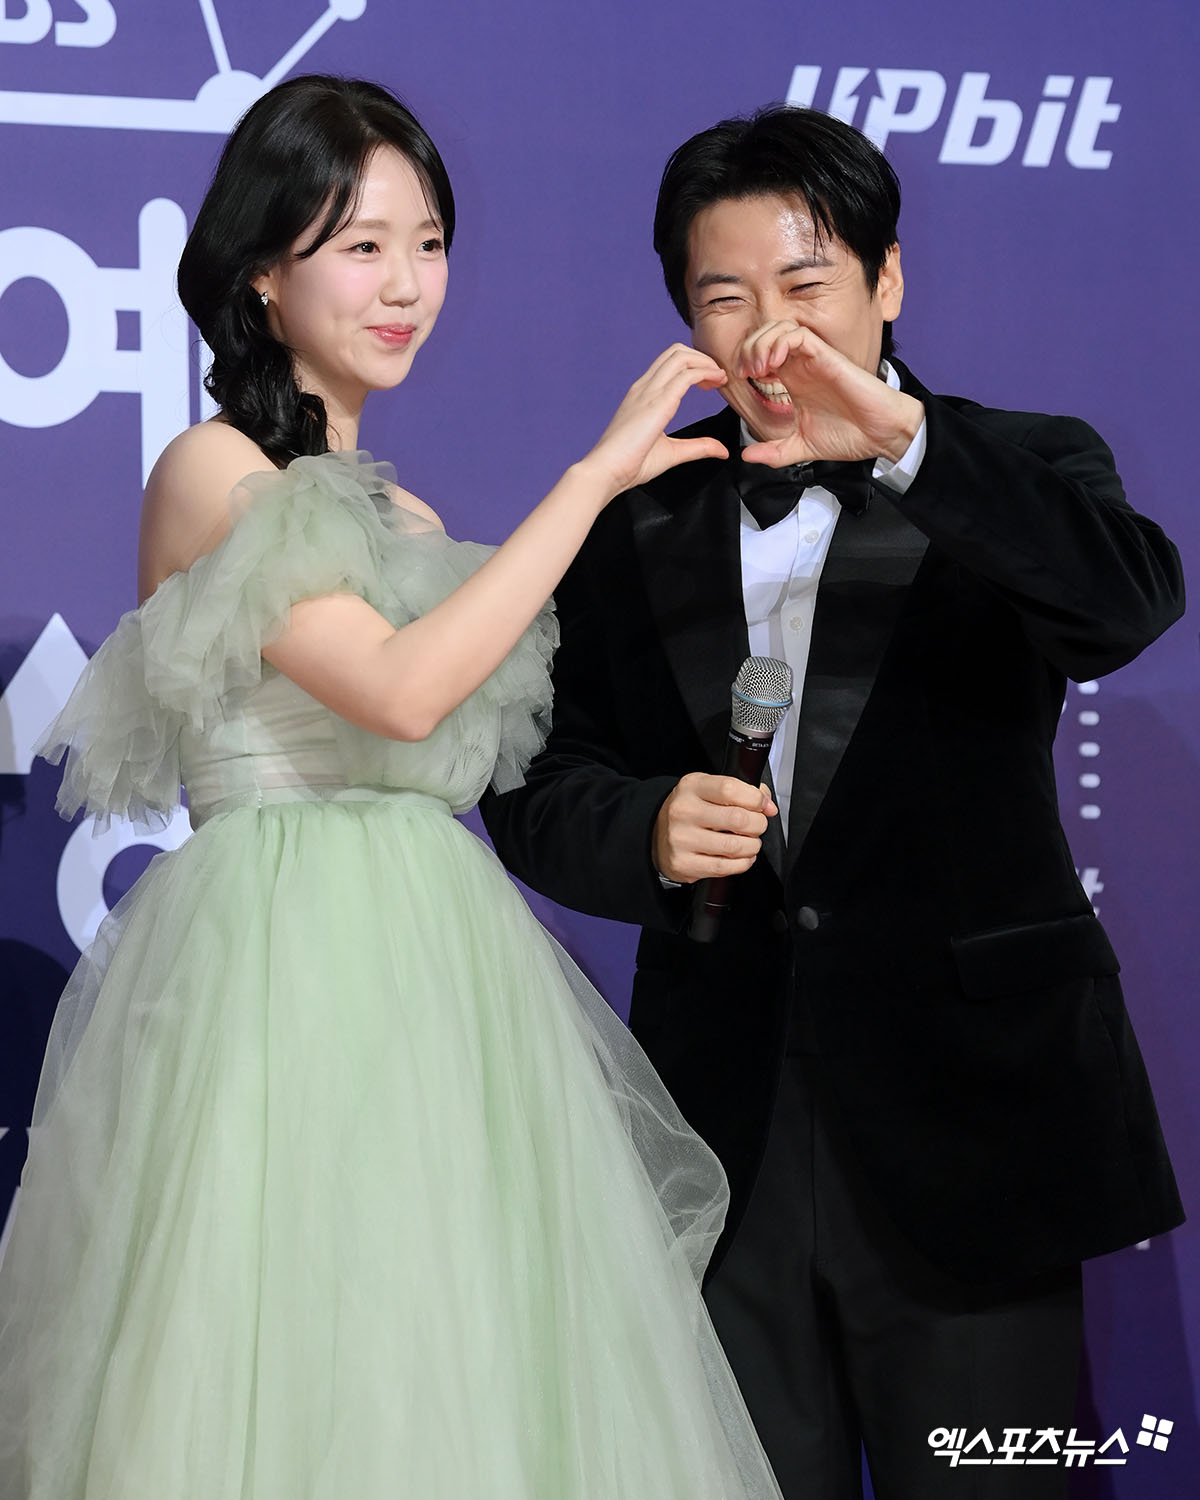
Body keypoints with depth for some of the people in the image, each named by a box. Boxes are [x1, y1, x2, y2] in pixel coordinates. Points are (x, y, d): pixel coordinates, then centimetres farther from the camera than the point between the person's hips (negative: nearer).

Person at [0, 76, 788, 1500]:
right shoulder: (211, 472, -5)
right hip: (281, 967, -7)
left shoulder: (403, 514, 17)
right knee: (287, 1379, -5)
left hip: (438, 967, 7)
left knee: (447, 1371, 6)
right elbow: (399, 691, -18)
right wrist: (595, 473, -16)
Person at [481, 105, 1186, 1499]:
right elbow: (536, 785, 8)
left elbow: (1131, 600, -22)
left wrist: (905, 439, -32)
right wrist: (647, 829, -14)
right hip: (724, 1125, 3)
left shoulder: (1018, 473, 0)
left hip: (962, 1118, -2)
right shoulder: (633, 518, 8)